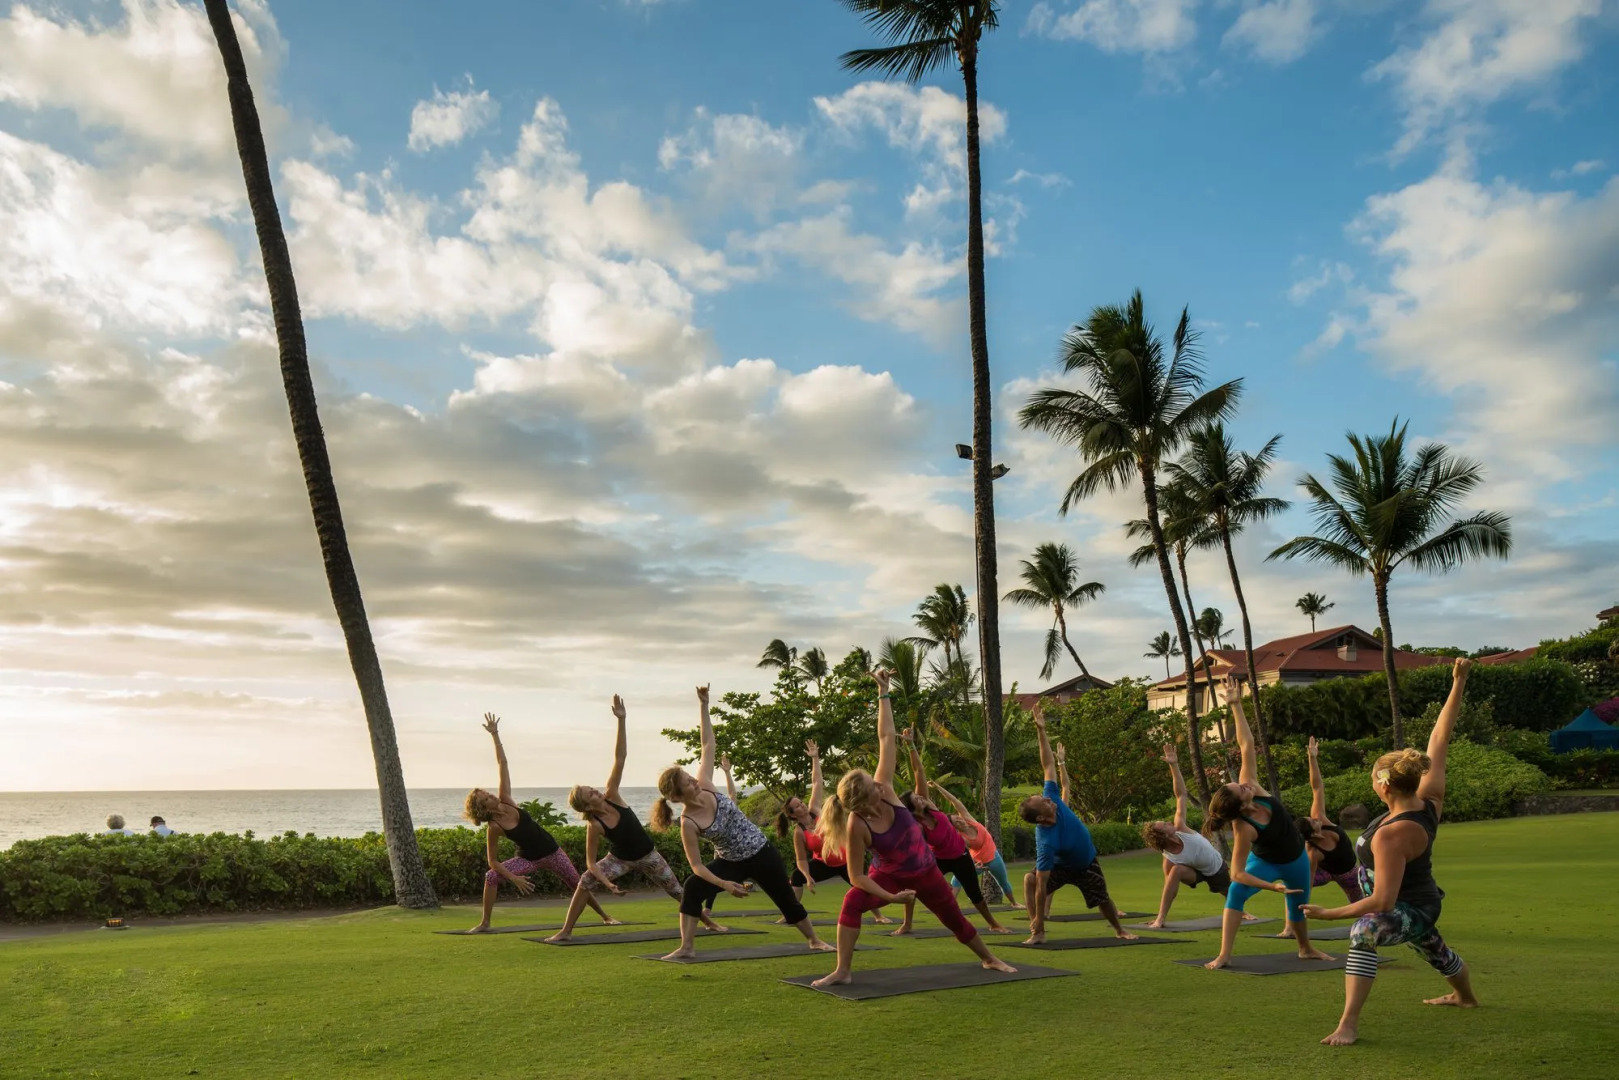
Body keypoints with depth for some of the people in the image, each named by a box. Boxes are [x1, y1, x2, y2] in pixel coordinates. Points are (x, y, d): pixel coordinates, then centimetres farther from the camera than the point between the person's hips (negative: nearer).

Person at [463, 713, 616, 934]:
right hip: (528, 858, -2)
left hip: (551, 851, 2)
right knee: (491, 877, -22)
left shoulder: (505, 801, -15)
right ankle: (485, 923, -7)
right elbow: (493, 862, -15)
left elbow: (502, 764, -16)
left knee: (578, 884, 9)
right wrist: (514, 878, -24)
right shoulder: (493, 827, -21)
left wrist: (495, 735, -21)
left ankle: (605, 916, 27)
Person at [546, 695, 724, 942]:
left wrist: (621, 721, -37)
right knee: (585, 883, -23)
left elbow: (619, 758, -29)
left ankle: (708, 921, 27)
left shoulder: (611, 796, -21)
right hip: (620, 858, -2)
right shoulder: (594, 826, -25)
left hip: (646, 854, 2)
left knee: (677, 890, 8)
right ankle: (565, 931, -8)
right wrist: (607, 883, -35)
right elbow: (591, 862, -20)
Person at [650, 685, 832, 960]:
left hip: (761, 852, 2)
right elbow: (697, 865, -18)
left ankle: (814, 940, 34)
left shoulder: (704, 786, -14)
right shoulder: (688, 823, -21)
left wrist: (703, 705, -17)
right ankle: (686, 948, -15)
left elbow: (707, 744, -12)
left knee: (787, 900, 13)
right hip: (731, 863, -2)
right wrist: (725, 884, -27)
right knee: (692, 887, -25)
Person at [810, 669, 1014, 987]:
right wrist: (890, 897, -29)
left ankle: (989, 959, 44)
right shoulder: (856, 825, -31)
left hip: (925, 871, 3)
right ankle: (843, 971, -21)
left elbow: (886, 738, -24)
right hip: (889, 876, -3)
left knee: (956, 919, 18)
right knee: (852, 903, -31)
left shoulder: (884, 790, -25)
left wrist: (883, 693, -24)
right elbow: (856, 876, -24)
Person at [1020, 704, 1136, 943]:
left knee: (1103, 899, 17)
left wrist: (1041, 730, -35)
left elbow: (1049, 765, -26)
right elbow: (1042, 886, -39)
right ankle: (1038, 932, -22)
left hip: (1087, 862, 5)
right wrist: (1038, 919, -35)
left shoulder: (1052, 797, -31)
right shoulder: (1046, 842, -43)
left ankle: (1120, 930, 46)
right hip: (1061, 866, -5)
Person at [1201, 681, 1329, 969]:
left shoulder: (1251, 786, -29)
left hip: (1295, 858, 5)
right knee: (1237, 892, -31)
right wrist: (1273, 886, -37)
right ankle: (1224, 955, -27)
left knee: (1298, 906, 23)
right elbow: (1237, 873, -33)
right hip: (1266, 863, -5)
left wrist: (1236, 705, -34)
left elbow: (1246, 744, -29)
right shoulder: (1243, 828, -38)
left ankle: (1306, 949, 52)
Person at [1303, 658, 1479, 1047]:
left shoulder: (1391, 836, -39)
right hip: (1423, 901, 9)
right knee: (1435, 950, 36)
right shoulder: (1430, 799, -19)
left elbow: (1383, 901, -39)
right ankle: (1465, 996, 69)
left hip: (1408, 912, -9)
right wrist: (1458, 683, -13)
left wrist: (1329, 913, -30)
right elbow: (1439, 739, -14)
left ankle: (1349, 1024, -39)